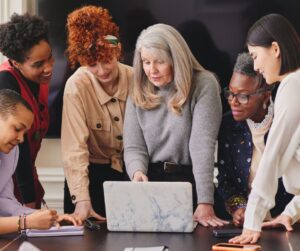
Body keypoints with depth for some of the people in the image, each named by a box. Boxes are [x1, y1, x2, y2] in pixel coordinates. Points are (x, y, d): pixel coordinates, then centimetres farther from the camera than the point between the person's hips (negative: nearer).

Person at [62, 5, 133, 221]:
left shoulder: (135, 79, -11)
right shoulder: (76, 87, -19)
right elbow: (75, 148, -25)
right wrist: (82, 200, -34)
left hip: (129, 172, 3)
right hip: (92, 174, -2)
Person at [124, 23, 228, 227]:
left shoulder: (203, 86, -6)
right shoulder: (138, 93, 6)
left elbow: (202, 145, -16)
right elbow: (134, 147, 6)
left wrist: (205, 204, -24)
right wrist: (138, 172, -18)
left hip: (190, 181, -3)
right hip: (151, 182, 3)